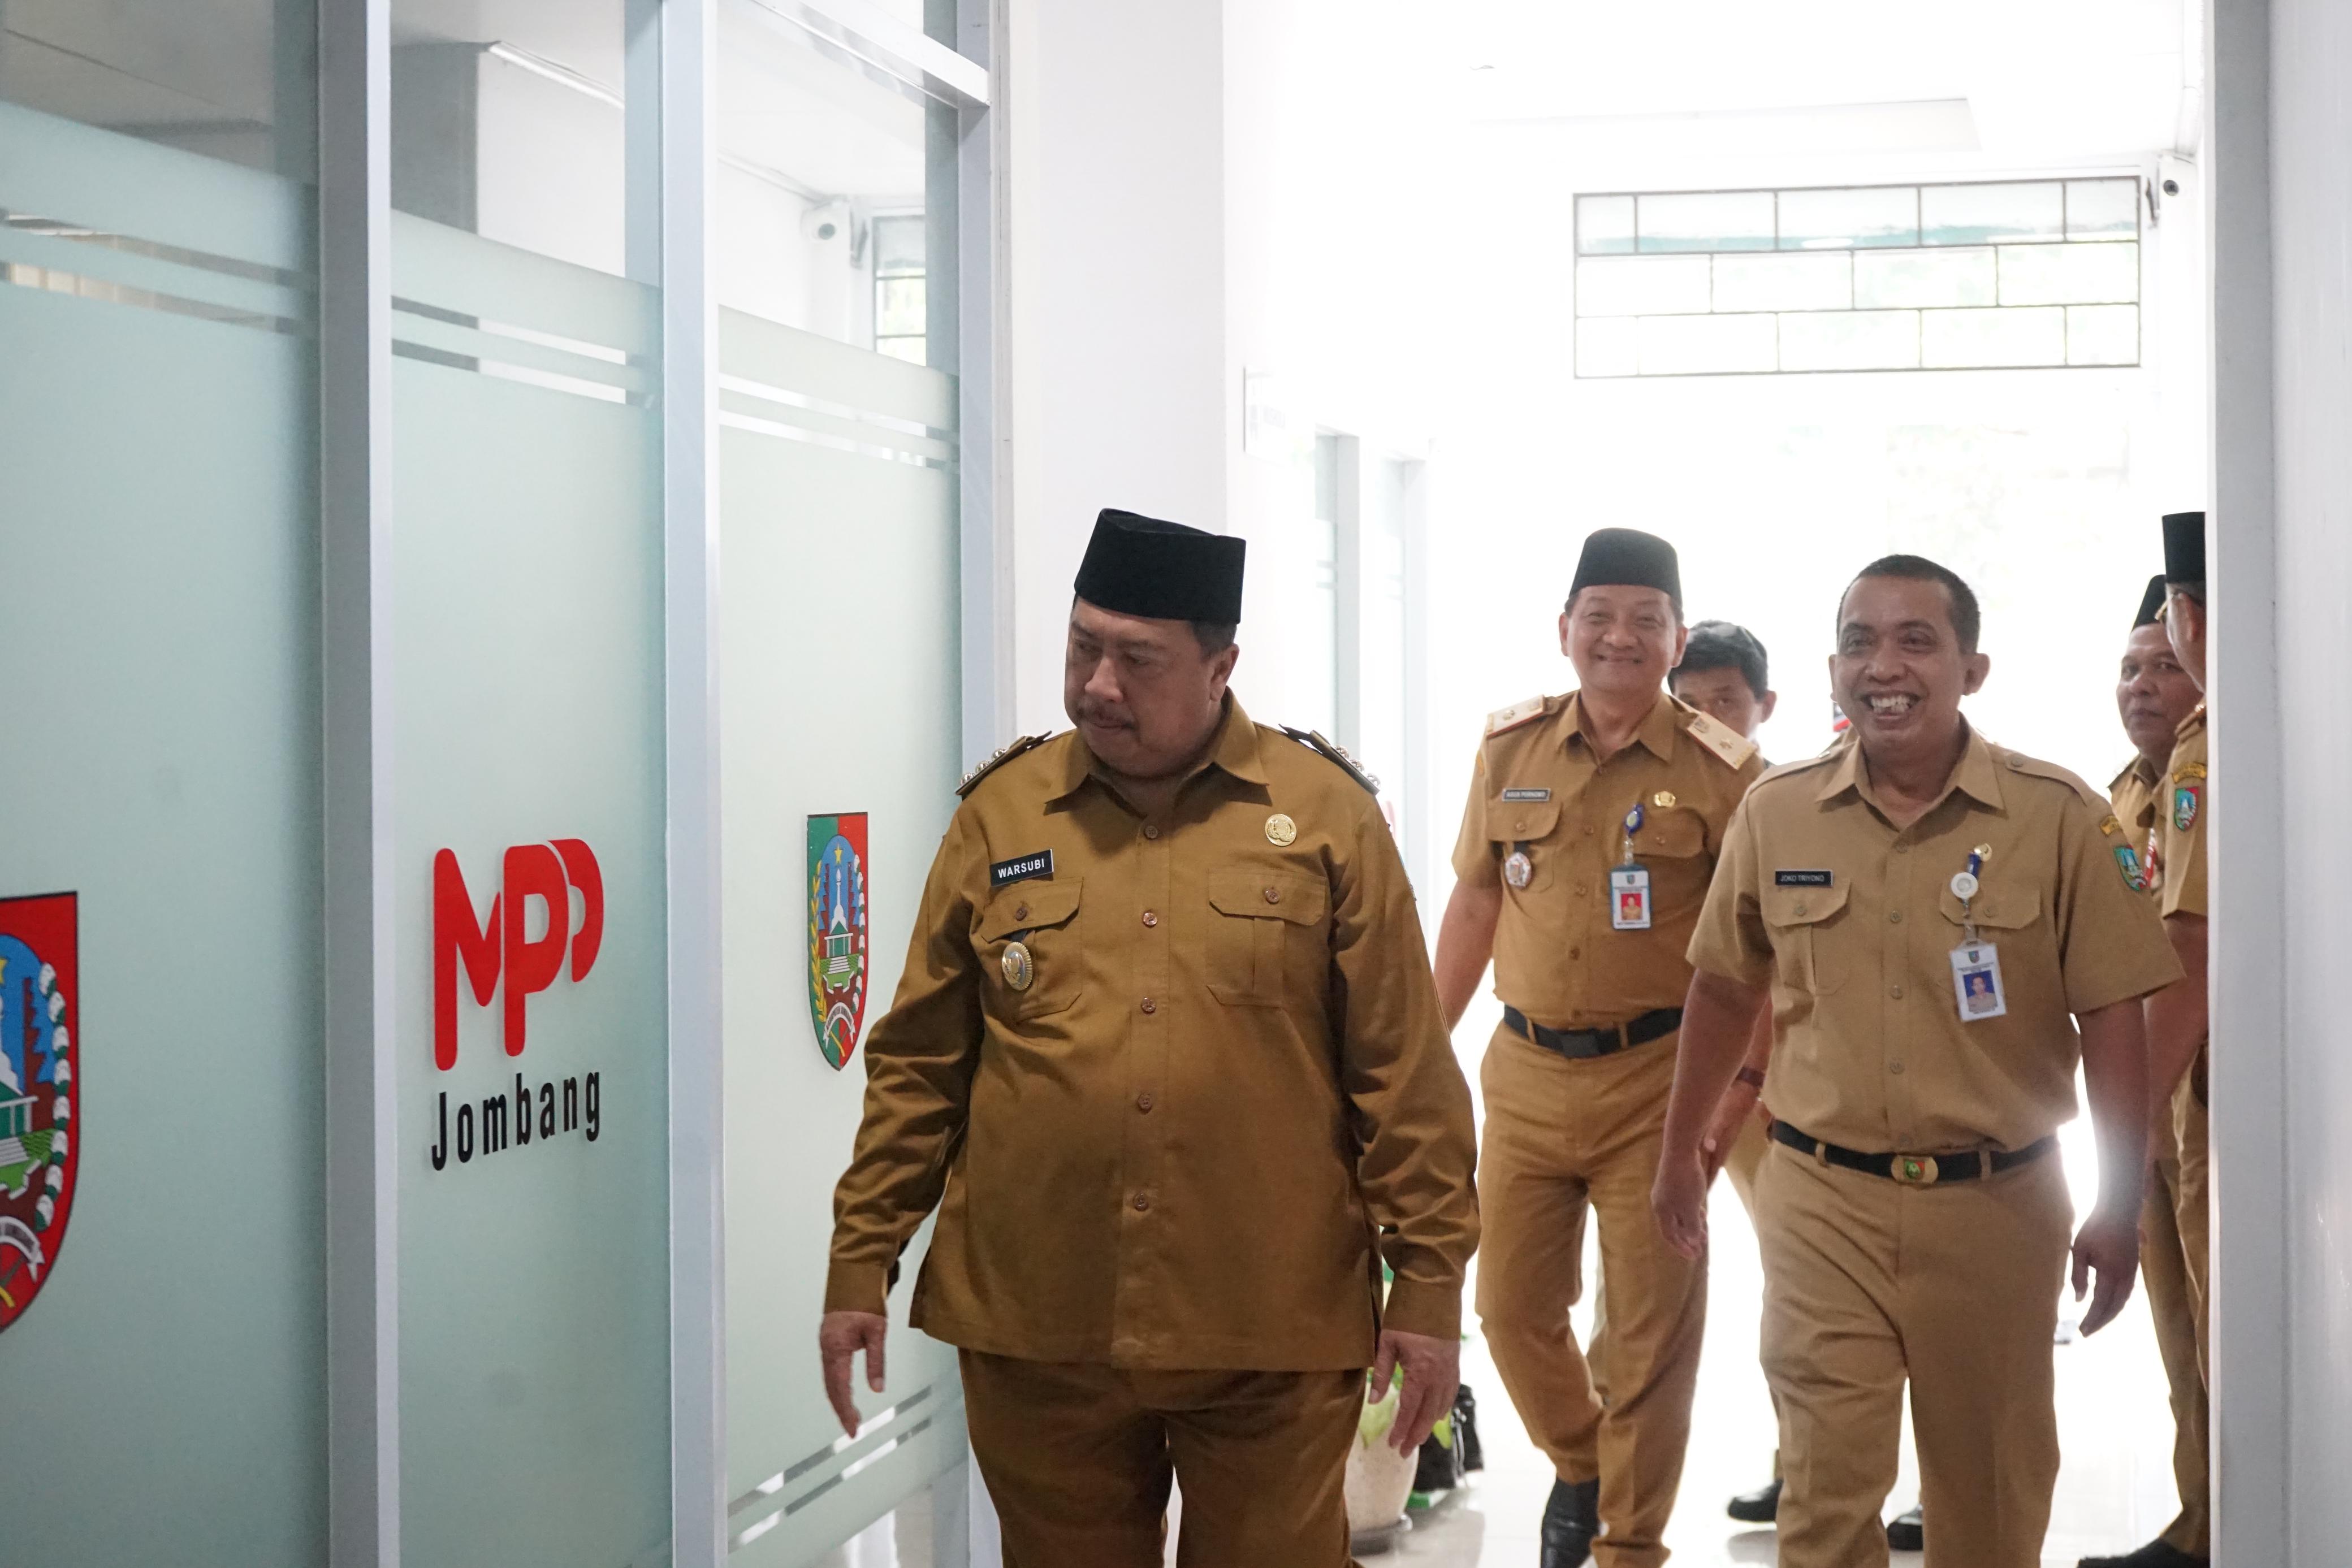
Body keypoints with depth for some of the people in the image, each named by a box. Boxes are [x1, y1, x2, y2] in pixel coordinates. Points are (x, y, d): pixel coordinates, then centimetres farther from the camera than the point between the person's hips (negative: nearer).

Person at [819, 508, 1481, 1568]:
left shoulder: (1325, 813, 0)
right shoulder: (1000, 813, 5)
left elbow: (1405, 1073, -1)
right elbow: (920, 1064, 8)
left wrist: (1429, 1283, -3)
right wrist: (860, 1263, 5)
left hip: (1273, 1338, -2)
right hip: (1033, 1332, 2)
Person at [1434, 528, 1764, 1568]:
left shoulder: (1722, 771, -5)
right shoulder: (1511, 749, 5)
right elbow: (1474, 905, 13)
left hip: (1658, 1076, -3)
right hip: (1526, 1072, 4)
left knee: (1650, 1326, 2)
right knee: (1512, 1300, 10)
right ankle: (1577, 1464, 38)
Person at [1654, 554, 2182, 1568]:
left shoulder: (2058, 817, -6)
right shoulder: (1773, 814, 1)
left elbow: (2112, 1018, -4)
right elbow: (1724, 992, 13)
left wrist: (2120, 1209, -5)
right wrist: (1681, 1156, 17)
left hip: (1995, 1206, -1)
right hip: (1822, 1201, 1)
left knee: (1991, 1487, 13)